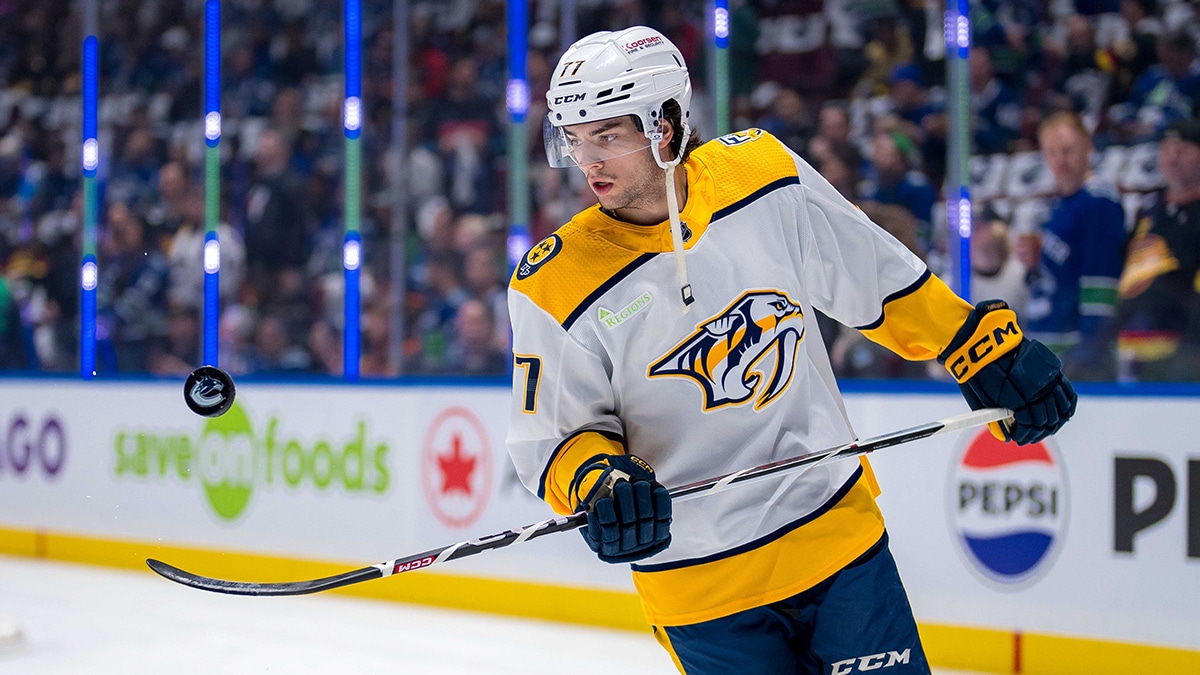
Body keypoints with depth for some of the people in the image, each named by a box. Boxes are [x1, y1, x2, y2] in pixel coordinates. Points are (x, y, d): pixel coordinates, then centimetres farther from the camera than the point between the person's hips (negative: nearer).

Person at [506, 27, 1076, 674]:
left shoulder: (763, 173, -7)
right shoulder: (557, 286, -12)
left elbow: (877, 277, 6)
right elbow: (551, 434, -4)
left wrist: (988, 348, 8)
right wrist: (596, 482, -25)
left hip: (837, 532, 2)